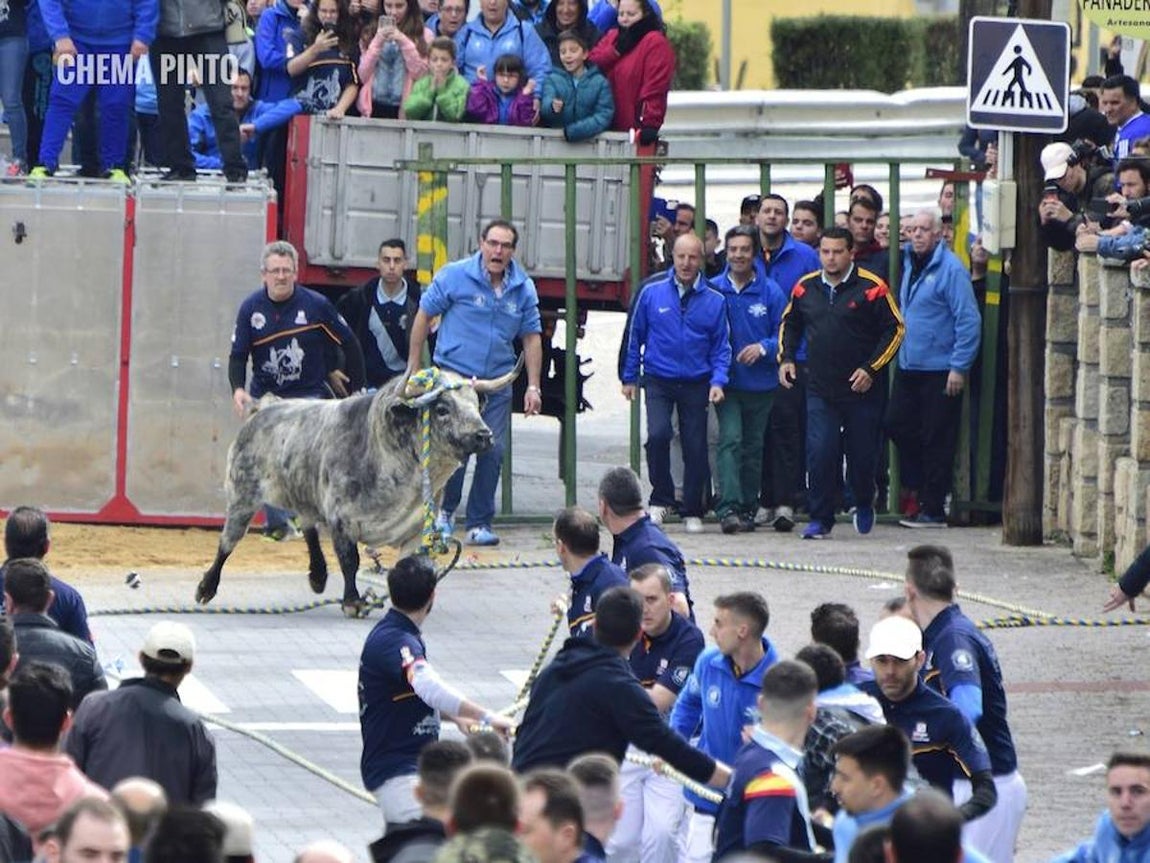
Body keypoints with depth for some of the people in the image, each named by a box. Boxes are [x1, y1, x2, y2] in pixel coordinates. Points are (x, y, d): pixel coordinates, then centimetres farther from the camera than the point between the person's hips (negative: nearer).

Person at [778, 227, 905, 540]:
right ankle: (820, 519, -1)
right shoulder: (805, 288, 6)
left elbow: (895, 329, -4)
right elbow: (789, 324, 22)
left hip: (861, 388, -2)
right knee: (819, 454, -8)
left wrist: (871, 369, -11)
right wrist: (785, 358, 7)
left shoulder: (872, 288, -7)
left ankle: (864, 504, 35)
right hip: (819, 390, 2)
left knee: (862, 453, 7)